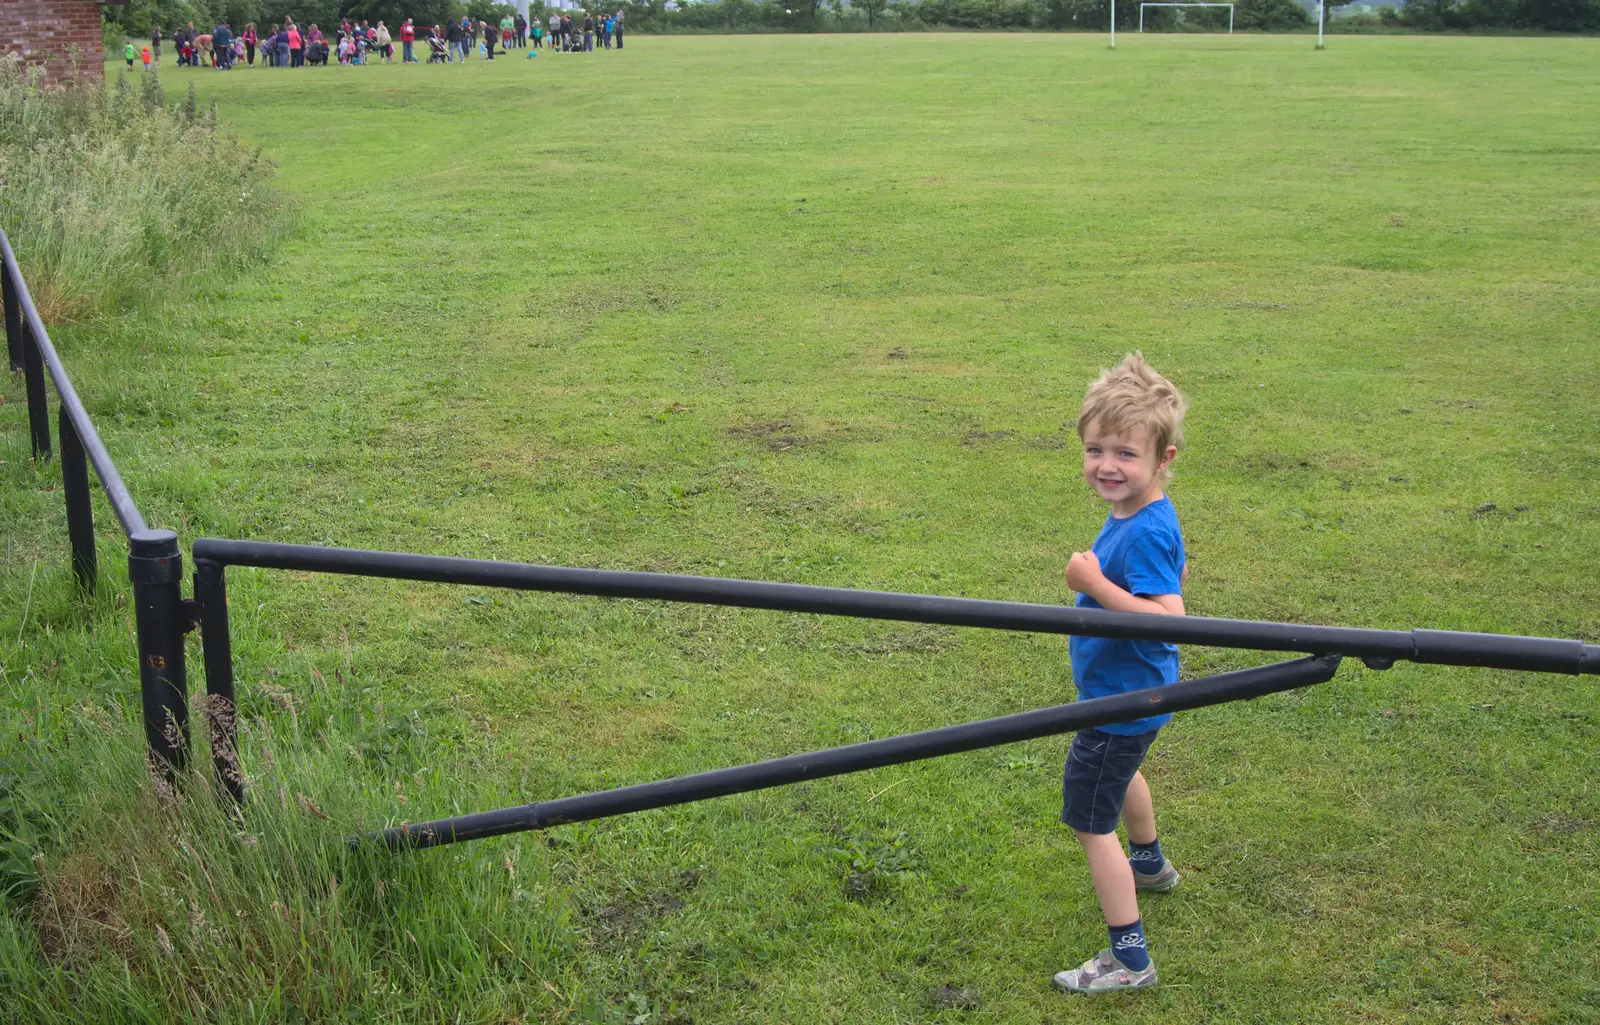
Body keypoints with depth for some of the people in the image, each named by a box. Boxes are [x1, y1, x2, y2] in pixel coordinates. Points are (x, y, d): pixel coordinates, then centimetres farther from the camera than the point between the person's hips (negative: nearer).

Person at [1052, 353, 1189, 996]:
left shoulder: (1144, 534, -31)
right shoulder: (1140, 514, -2)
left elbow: (1171, 620, -38)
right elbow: (1179, 575, 16)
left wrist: (1097, 585, -37)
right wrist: (1102, 581, 13)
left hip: (1122, 701, -11)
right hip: (1134, 692, 11)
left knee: (1091, 821, -2)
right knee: (1121, 773, 36)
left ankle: (1129, 958, 5)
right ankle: (1150, 865, 62)